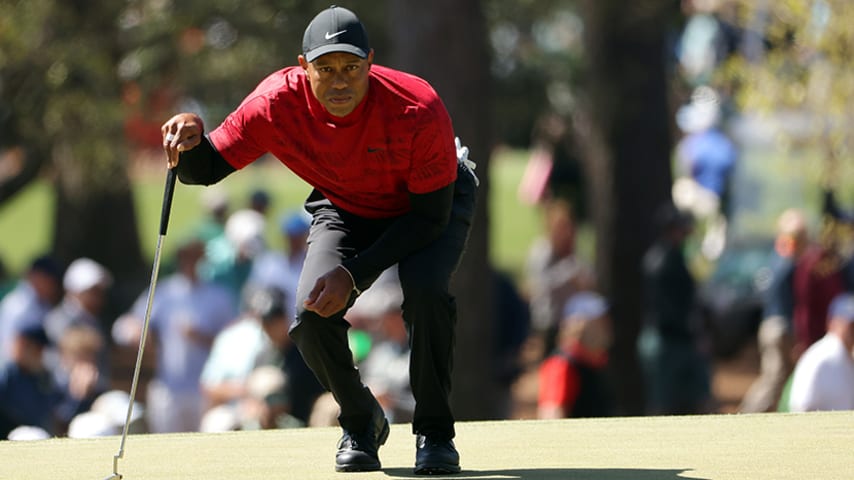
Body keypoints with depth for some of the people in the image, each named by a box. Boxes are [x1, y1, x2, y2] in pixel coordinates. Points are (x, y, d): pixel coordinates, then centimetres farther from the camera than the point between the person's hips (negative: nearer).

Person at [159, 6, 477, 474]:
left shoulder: (419, 110, -36)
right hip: (346, 210, 3)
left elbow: (430, 216, -27)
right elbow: (205, 168, -20)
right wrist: (192, 141, -45)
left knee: (425, 290, -33)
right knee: (311, 315, -21)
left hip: (434, 205, -3)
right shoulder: (277, 104, -29)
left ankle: (434, 433, -12)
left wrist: (355, 273, -33)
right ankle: (361, 424, 9)